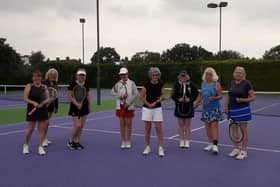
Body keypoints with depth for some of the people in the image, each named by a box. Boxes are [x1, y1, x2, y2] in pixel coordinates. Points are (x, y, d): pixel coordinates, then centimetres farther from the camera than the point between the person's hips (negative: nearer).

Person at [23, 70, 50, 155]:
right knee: (30, 129, 1)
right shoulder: (29, 86, -2)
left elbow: (47, 99, 3)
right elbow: (25, 99, -7)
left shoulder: (44, 87, 5)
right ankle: (26, 145, 24)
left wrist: (43, 103, -17)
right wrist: (33, 102, -22)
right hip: (32, 110, -3)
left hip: (42, 110, 3)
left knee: (42, 129, 3)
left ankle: (40, 147, 11)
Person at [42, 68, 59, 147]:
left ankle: (45, 138, 20)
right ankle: (43, 139, -1)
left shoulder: (55, 83, 9)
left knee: (47, 123, 12)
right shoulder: (44, 83, -9)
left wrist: (56, 106, 14)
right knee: (46, 122, -8)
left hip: (52, 105, 6)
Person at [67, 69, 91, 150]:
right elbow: (69, 96, -12)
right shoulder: (72, 84, -9)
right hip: (75, 108, -6)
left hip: (84, 107, 6)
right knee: (77, 126, -11)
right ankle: (71, 142, 10)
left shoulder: (86, 85, 8)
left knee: (81, 126, 7)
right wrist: (77, 104, -20)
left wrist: (89, 106, 12)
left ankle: (76, 142, 20)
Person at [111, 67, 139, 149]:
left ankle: (128, 141, 16)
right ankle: (123, 141, 17)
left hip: (129, 107, -2)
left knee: (128, 124, 3)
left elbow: (136, 94, -7)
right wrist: (121, 95, -14)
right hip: (120, 106, 2)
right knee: (122, 124, 6)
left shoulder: (132, 83, -2)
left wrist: (128, 103, -13)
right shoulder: (118, 84, 5)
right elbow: (113, 92, 1)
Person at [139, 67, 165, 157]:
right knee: (147, 129, 6)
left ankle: (161, 148, 7)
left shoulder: (160, 84, -2)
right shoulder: (147, 85, -9)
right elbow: (141, 96, -2)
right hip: (147, 108, -1)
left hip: (157, 108, 1)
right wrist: (149, 104, -11)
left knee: (159, 129, -1)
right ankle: (147, 147, 20)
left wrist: (160, 99, -10)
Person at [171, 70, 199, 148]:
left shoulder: (191, 85, -4)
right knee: (181, 125, 8)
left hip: (188, 107, -1)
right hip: (179, 107, 1)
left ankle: (187, 142, 16)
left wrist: (190, 99, -15)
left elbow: (196, 94, 1)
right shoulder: (177, 85, -3)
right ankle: (181, 142, 17)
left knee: (187, 125, 7)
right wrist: (178, 99, -18)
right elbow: (173, 95, -1)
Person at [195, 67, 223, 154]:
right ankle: (210, 144, 19)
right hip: (205, 108, 6)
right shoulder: (203, 83, 10)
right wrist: (198, 102, 11)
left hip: (214, 108, -6)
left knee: (214, 125, -9)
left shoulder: (216, 84, -7)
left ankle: (215, 145, -10)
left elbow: (220, 96, -7)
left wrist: (214, 98, -25)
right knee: (207, 126, 9)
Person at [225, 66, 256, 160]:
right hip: (232, 109, 5)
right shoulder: (232, 83, 8)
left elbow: (253, 97, -7)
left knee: (243, 130, 3)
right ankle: (236, 149, 23)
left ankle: (243, 151, 12)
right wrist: (226, 106, 5)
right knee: (234, 129, 11)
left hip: (243, 109, -5)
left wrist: (243, 100, -20)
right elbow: (228, 96, 15)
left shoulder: (247, 83, -8)